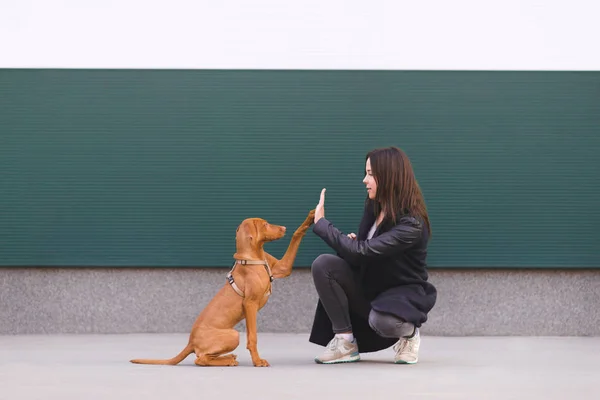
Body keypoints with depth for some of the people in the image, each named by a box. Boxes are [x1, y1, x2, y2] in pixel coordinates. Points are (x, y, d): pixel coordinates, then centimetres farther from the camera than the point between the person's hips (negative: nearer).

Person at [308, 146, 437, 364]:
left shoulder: (412, 224, -25)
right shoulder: (373, 206, -1)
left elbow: (363, 252, -32)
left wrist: (321, 223, -23)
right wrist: (349, 245, -12)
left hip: (403, 294, -7)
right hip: (368, 288, 7)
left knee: (381, 320, -41)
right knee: (323, 265, -18)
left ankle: (408, 333, -2)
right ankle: (346, 342, -9)